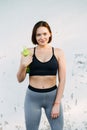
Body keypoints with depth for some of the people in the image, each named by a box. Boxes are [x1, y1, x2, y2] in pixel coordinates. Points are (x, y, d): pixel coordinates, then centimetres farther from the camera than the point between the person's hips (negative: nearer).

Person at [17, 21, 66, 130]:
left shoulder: (58, 53, -3)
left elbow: (62, 80, -3)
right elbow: (20, 79, 1)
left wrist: (57, 104, -7)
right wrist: (23, 66, -18)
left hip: (52, 96, 0)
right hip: (32, 97, 0)